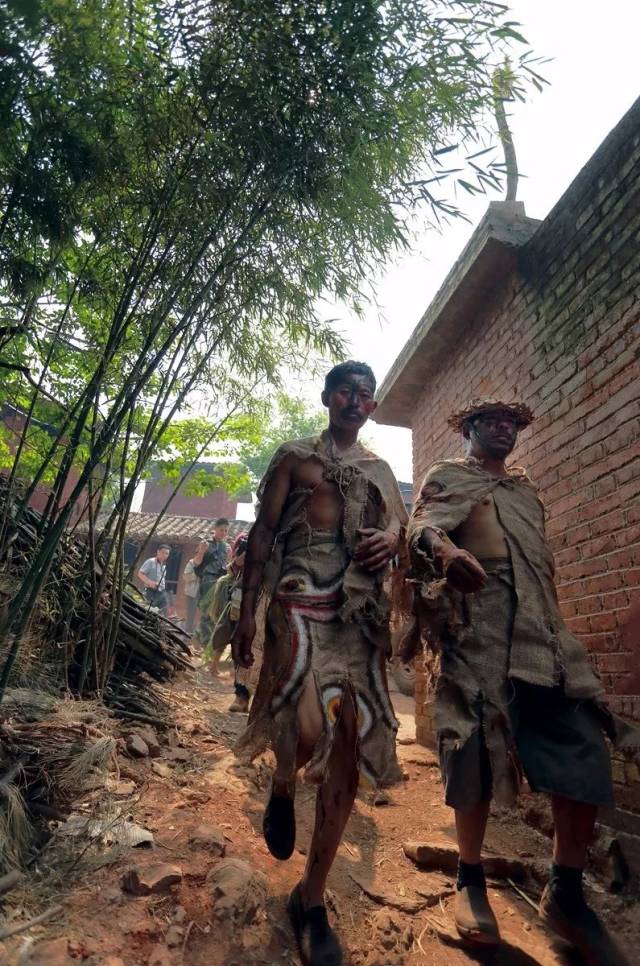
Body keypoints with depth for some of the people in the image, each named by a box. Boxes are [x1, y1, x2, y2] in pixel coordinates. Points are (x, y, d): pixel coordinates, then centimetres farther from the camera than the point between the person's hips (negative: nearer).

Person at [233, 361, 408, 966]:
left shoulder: (380, 470, 23)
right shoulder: (294, 456, 13)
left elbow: (399, 523, 14)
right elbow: (263, 531, 7)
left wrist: (391, 537, -13)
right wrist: (246, 611, -1)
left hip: (362, 610, 4)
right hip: (301, 599, -3)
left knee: (350, 748, 2)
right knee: (308, 729, -23)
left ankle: (312, 898, 20)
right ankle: (283, 787, 16)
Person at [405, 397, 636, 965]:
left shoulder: (526, 487, 28)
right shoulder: (447, 477, 8)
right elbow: (423, 528, -12)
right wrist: (446, 549, -36)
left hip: (544, 632, 6)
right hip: (478, 633, -5)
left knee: (584, 758, -2)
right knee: (478, 757, 1)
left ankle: (566, 896, 17)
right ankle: (471, 882, 23)